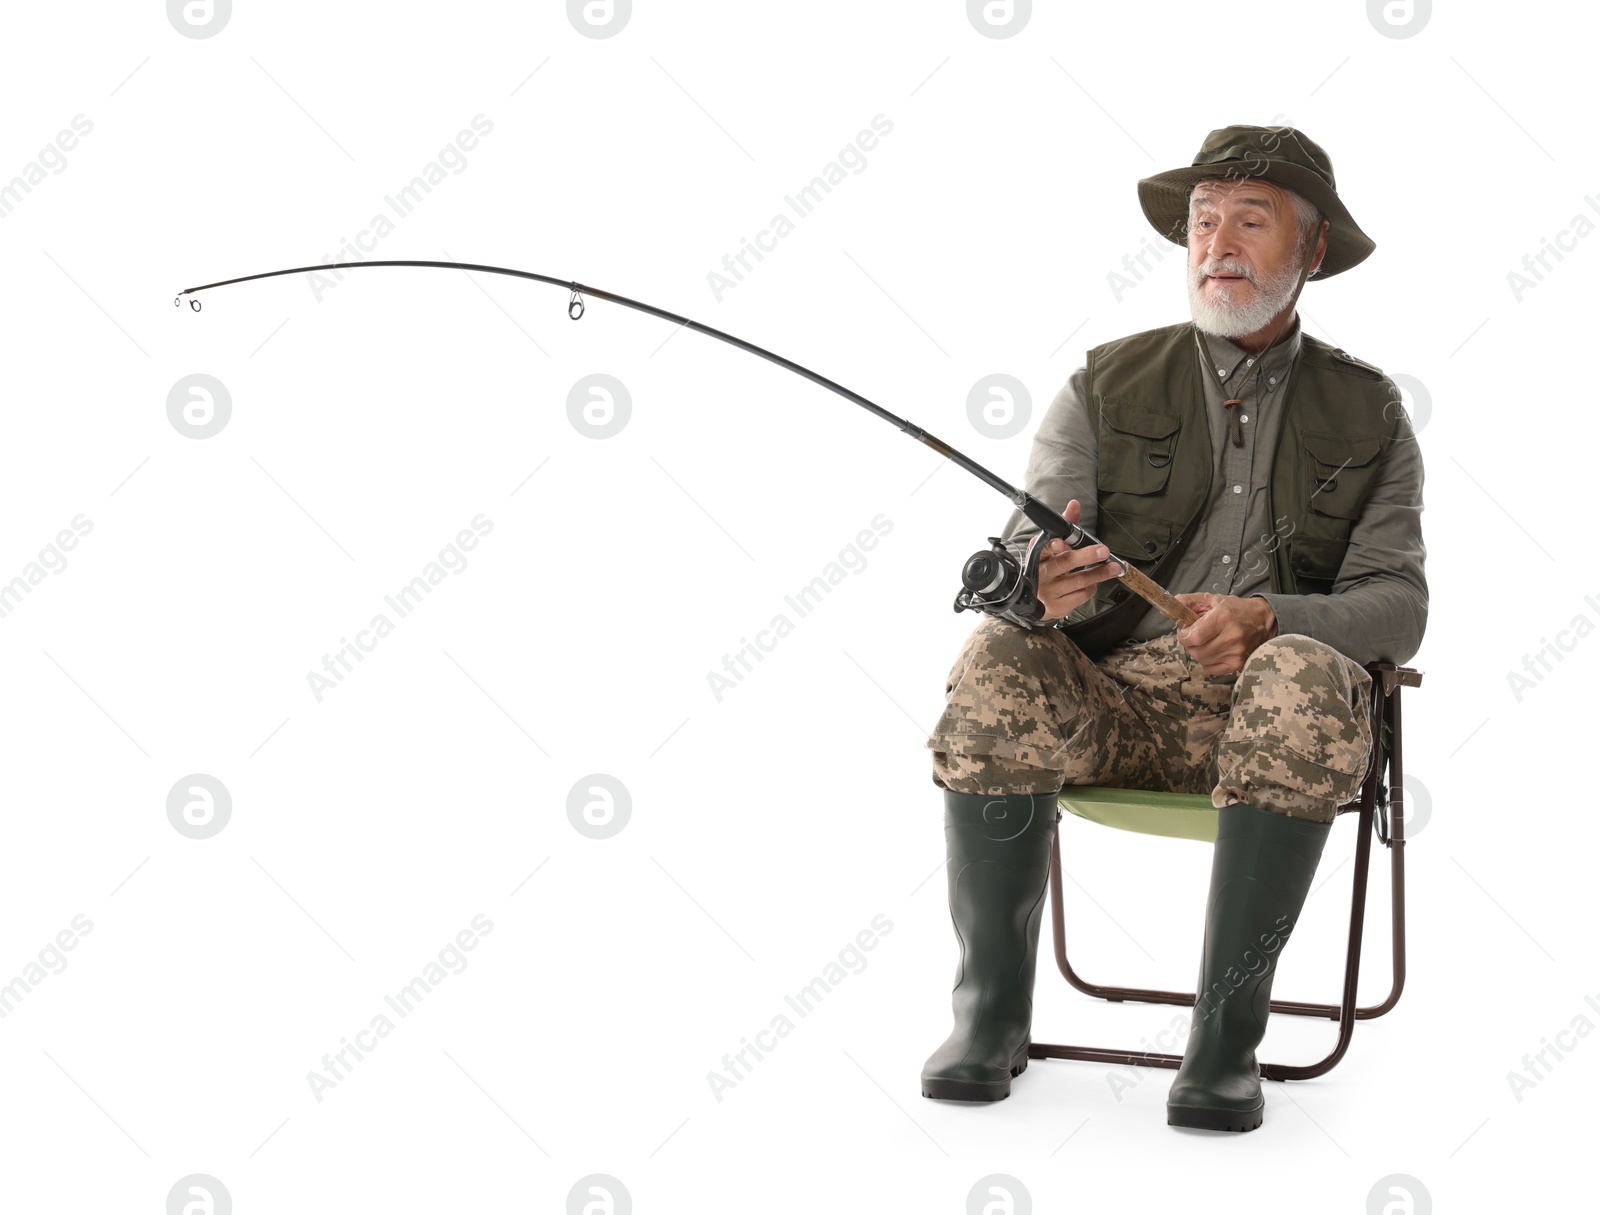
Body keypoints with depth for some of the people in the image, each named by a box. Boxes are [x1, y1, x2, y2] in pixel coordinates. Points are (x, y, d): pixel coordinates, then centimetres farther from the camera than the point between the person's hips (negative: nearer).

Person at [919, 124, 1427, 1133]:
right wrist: (1045, 582, -27)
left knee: (1302, 678, -36)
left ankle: (1227, 1035, -29)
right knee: (998, 660, -31)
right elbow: (1027, 549, 0)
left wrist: (1269, 619, -20)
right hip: (1109, 700, 1)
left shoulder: (1368, 414, 13)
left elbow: (1397, 604, 2)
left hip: (1265, 708, -1)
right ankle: (993, 1011, -21)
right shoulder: (1108, 387, 12)